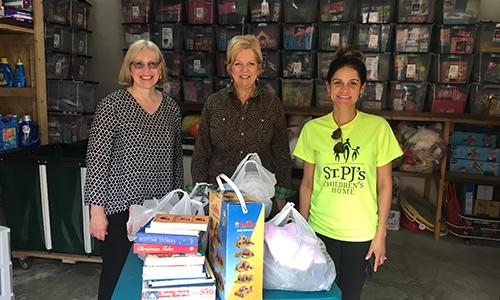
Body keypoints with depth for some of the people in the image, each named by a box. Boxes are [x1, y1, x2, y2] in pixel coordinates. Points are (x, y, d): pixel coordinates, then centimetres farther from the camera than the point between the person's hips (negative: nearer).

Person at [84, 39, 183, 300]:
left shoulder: (171, 107, 7)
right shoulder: (112, 105, -7)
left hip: (162, 209, 4)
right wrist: (96, 209, -11)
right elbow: (97, 159, -9)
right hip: (121, 207, -4)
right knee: (116, 272, 9)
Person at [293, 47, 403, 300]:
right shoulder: (313, 129, -3)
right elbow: (307, 184, 3)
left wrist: (381, 233, -2)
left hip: (361, 233, 0)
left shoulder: (378, 127, -7)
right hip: (321, 230, 1)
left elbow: (385, 185, -2)